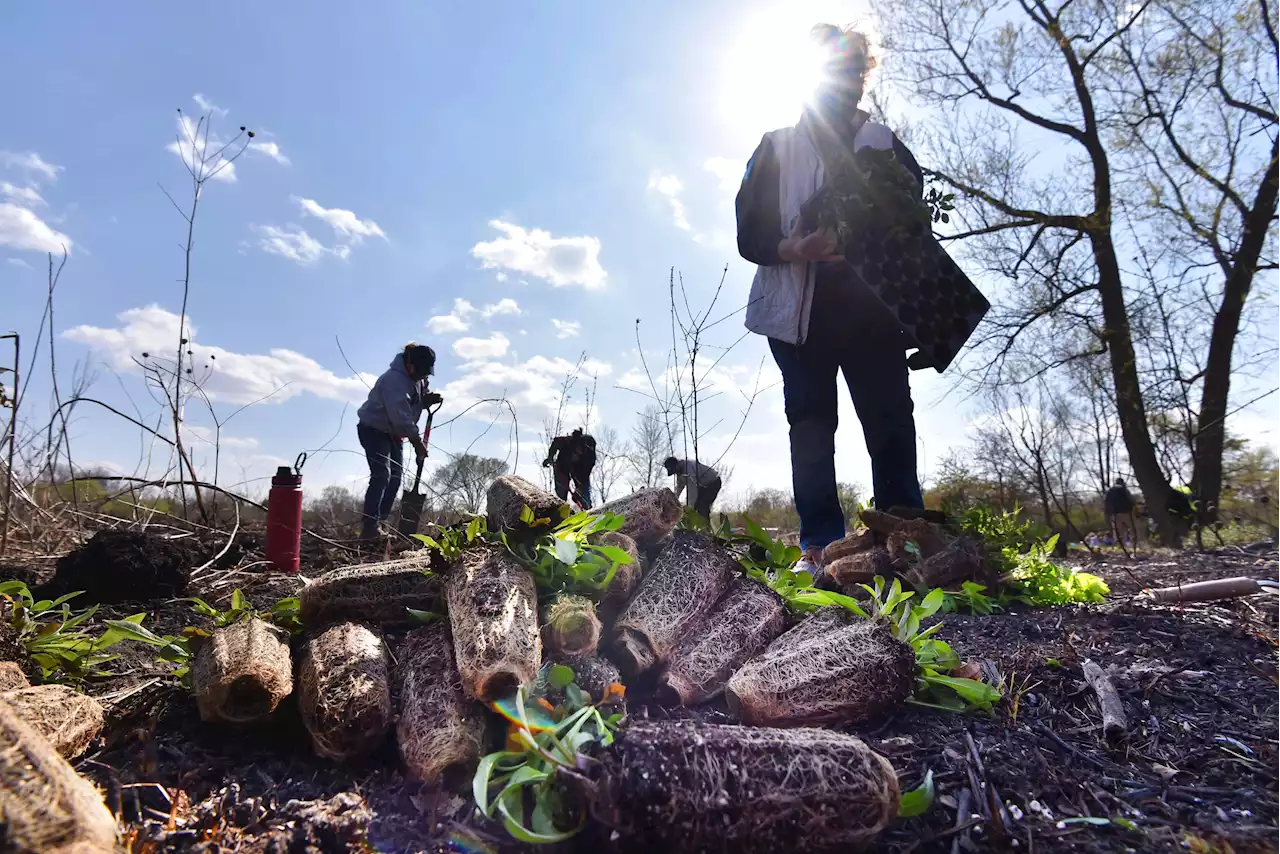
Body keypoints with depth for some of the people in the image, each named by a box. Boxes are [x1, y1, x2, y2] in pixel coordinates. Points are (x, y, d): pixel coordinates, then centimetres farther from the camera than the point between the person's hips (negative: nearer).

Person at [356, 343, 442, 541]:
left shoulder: (417, 378, 1)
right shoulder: (394, 379, -28)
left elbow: (413, 404, 13)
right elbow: (400, 415, -33)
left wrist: (427, 400, -9)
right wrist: (416, 441, -31)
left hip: (393, 432, 9)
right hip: (373, 429, -9)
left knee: (395, 476, 7)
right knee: (381, 475, -19)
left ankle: (381, 523, 14)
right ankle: (369, 528, -19)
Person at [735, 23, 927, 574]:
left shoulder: (886, 145, 19)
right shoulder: (778, 147, 13)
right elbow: (750, 236, 3)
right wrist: (799, 248, -17)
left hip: (873, 309, 2)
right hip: (802, 312, -1)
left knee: (891, 421, -4)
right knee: (812, 421, -6)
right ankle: (822, 546, -4)